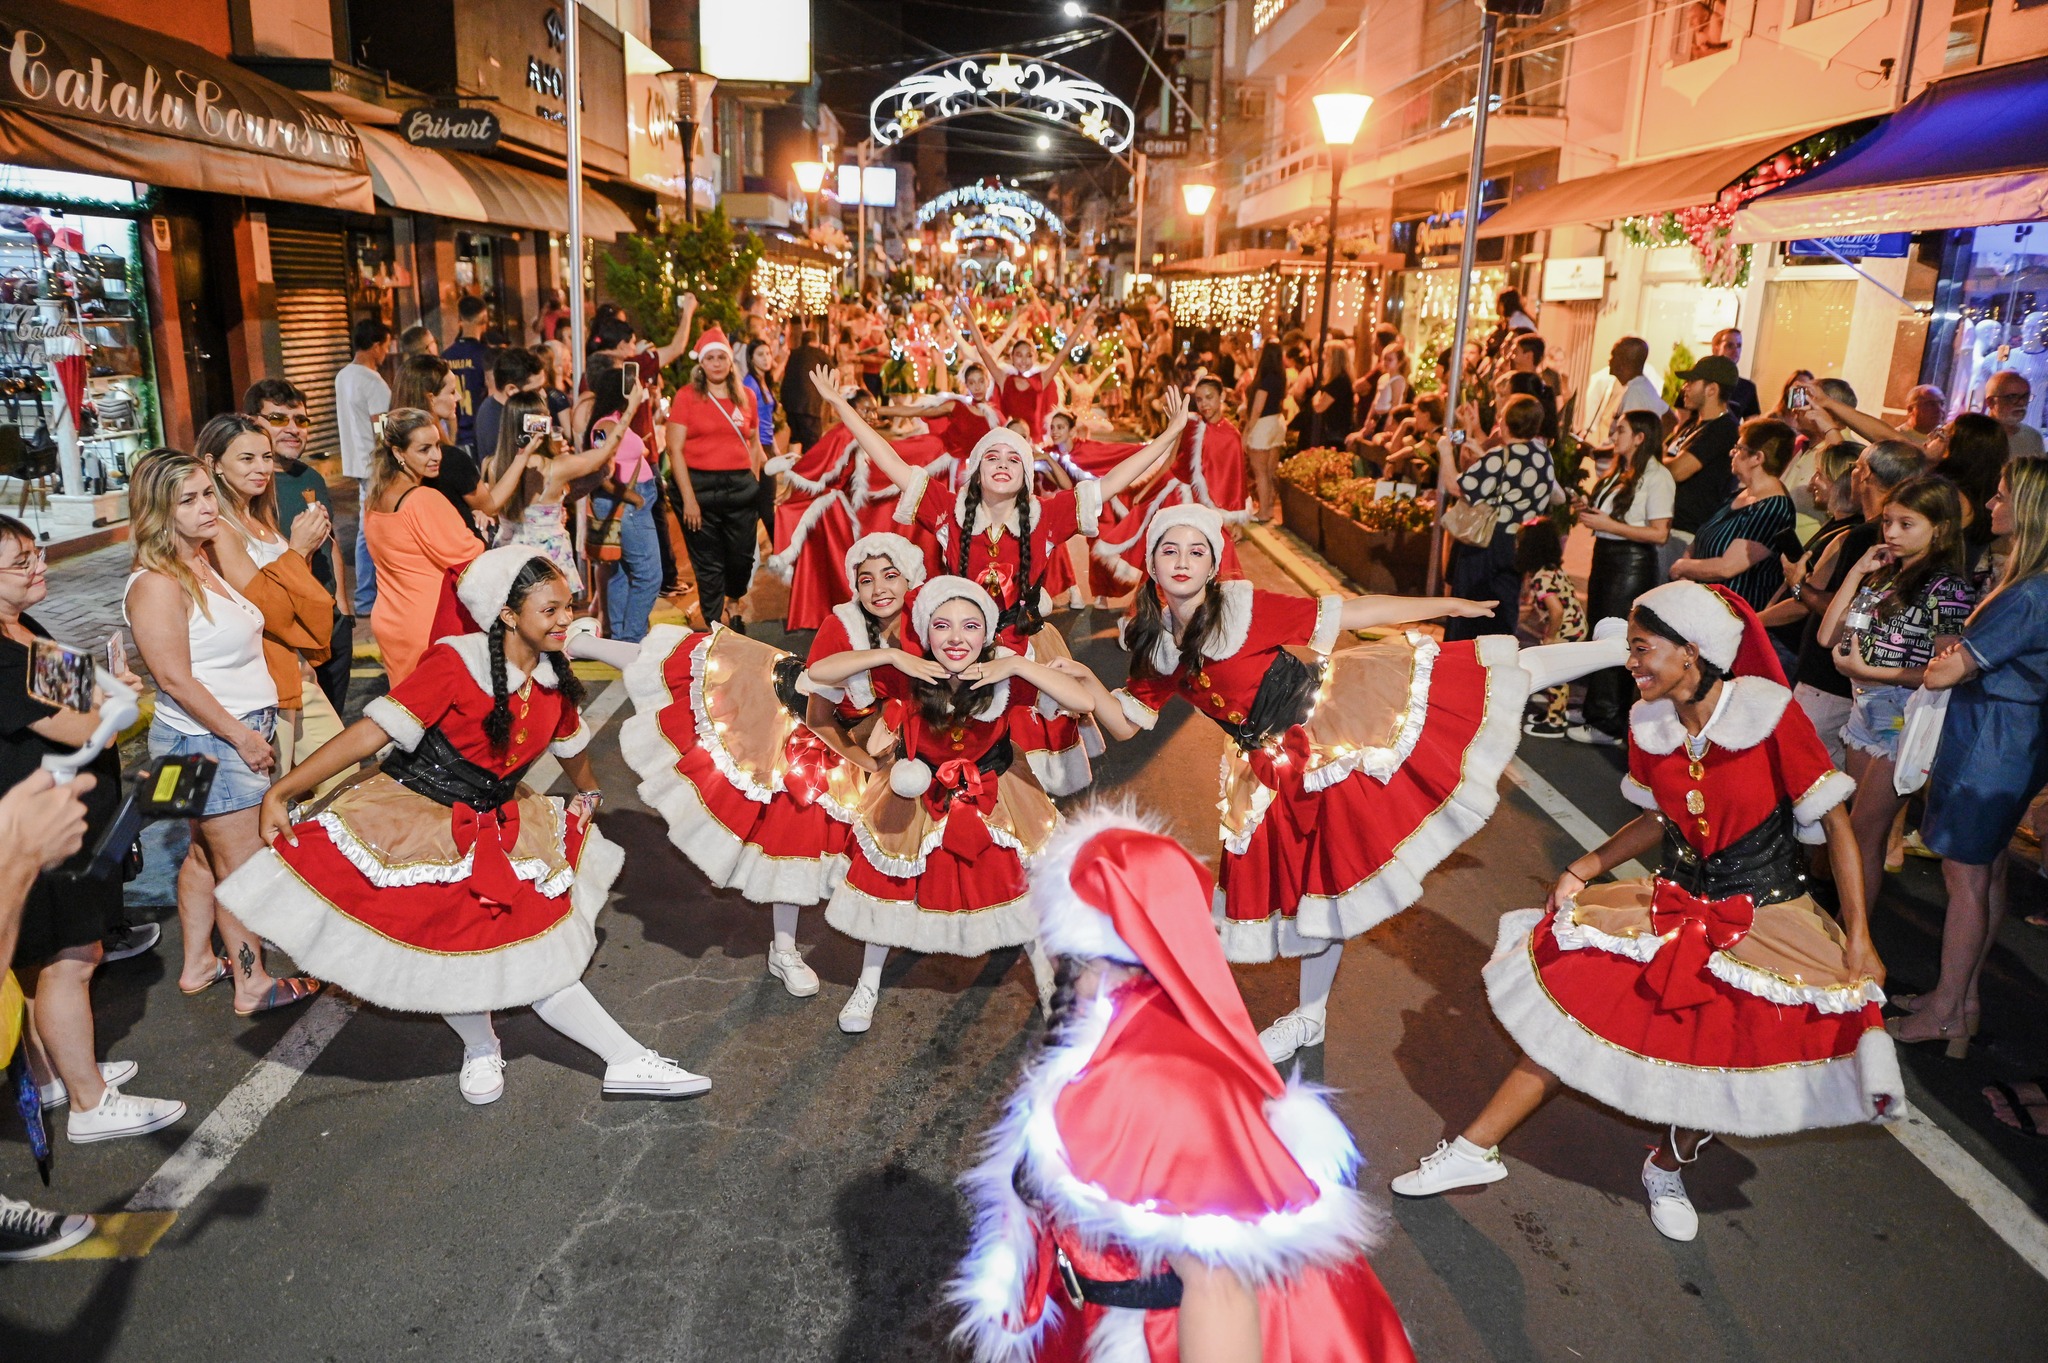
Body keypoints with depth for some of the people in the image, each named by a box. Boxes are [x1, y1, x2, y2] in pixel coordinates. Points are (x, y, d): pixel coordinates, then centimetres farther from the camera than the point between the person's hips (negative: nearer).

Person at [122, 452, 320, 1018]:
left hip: (243, 732, 9)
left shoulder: (204, 562, 9)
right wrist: (243, 737, -18)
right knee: (243, 865, 0)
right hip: (207, 743, -9)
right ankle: (252, 986, 12)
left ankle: (198, 965, 32)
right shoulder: (156, 585, -19)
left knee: (205, 854, 19)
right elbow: (176, 679, -21)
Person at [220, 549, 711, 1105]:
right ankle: (481, 1049, 28)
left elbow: (571, 744, 18)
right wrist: (281, 792, -24)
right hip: (414, 823, -4)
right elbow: (373, 730, -23)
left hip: (499, 829, 4)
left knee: (539, 960, 1)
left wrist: (588, 793, 34)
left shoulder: (555, 679, -4)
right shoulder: (457, 663, -22)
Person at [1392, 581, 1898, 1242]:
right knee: (1572, 1005, -6)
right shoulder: (1650, 725, -2)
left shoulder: (1771, 716, -17)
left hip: (1766, 920, -4)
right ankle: (1474, 1150, 6)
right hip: (1676, 907, 4)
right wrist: (1588, 866, 1)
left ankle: (1668, 1167, 12)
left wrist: (1858, 938, -14)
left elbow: (1837, 824, -11)